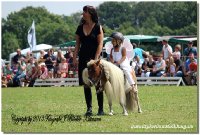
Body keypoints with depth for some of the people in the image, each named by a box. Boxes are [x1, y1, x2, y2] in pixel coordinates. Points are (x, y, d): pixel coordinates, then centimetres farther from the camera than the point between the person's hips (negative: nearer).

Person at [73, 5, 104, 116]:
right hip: (83, 59, 4)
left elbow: (100, 44, -7)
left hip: (94, 58, -4)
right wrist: (74, 58, 2)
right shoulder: (80, 28, 10)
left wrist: (96, 59, -15)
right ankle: (89, 108, 6)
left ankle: (101, 109, 4)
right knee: (86, 84, 3)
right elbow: (77, 44, 12)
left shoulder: (98, 27, -3)